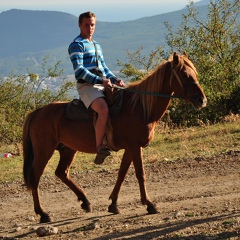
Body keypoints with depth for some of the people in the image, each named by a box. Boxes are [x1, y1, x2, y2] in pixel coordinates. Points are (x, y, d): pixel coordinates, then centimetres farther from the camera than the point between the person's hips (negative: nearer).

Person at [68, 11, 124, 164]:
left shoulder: (97, 46, 23)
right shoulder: (77, 45, -3)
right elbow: (79, 70, -14)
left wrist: (115, 80, 7)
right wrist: (100, 80, -21)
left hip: (103, 86, 9)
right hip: (87, 86, -9)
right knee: (104, 110, -33)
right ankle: (100, 147, -33)